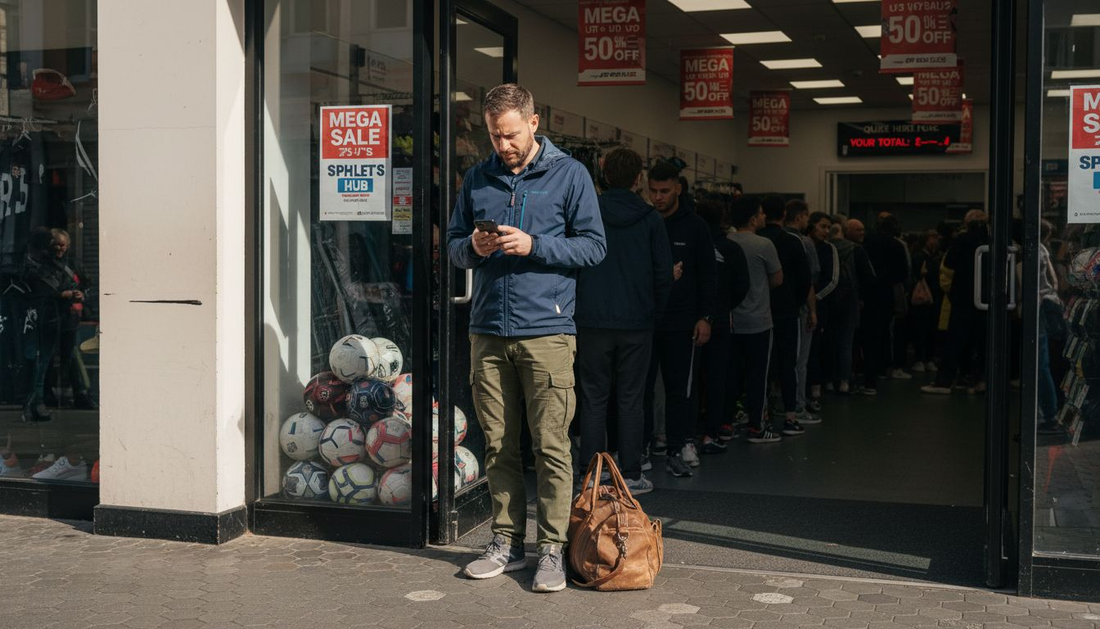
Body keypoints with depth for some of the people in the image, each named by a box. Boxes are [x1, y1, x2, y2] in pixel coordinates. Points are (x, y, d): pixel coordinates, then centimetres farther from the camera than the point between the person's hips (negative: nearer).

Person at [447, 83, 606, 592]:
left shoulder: (569, 174, 3)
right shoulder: (477, 179, 14)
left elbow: (594, 246, -1)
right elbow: (453, 245, 18)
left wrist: (533, 245, -13)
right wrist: (473, 248, -5)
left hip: (546, 332, -4)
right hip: (488, 331, 4)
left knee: (551, 446, -4)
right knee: (498, 445, 9)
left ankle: (551, 548, 4)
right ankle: (506, 541, 20)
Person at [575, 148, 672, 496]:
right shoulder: (650, 218, -1)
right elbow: (664, 273, 1)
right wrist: (653, 311, 15)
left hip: (592, 320, 0)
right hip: (636, 323, 0)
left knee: (593, 399, 5)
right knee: (630, 400, 6)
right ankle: (631, 476, 10)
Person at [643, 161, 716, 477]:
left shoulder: (694, 226, 5)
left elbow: (707, 276, 4)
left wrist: (705, 317, -3)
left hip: (681, 323, -1)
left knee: (680, 388, 3)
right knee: (641, 386, 2)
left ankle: (678, 449, 11)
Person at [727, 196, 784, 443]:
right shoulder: (763, 245, -13)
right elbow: (777, 280, -2)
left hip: (730, 321, 5)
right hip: (757, 322, -5)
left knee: (731, 374, 12)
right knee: (757, 375, 3)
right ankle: (756, 427, 8)